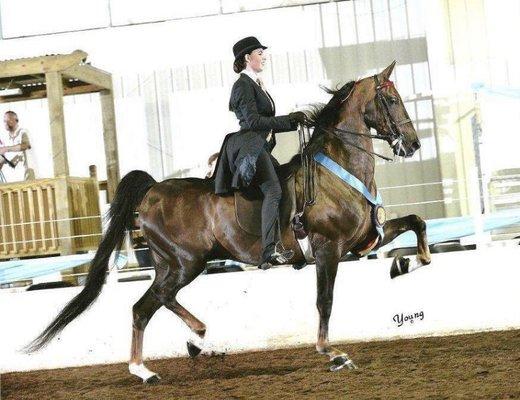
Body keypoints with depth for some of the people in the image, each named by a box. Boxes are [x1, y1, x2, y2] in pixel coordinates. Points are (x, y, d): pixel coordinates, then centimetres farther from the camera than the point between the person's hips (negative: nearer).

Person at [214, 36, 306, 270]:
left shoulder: (256, 84, 25)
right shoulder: (243, 85, -5)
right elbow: (253, 121, -15)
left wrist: (293, 120, 18)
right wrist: (289, 121, -14)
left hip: (261, 147, 11)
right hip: (248, 144, -11)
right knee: (273, 189, -26)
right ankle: (272, 248, -40)